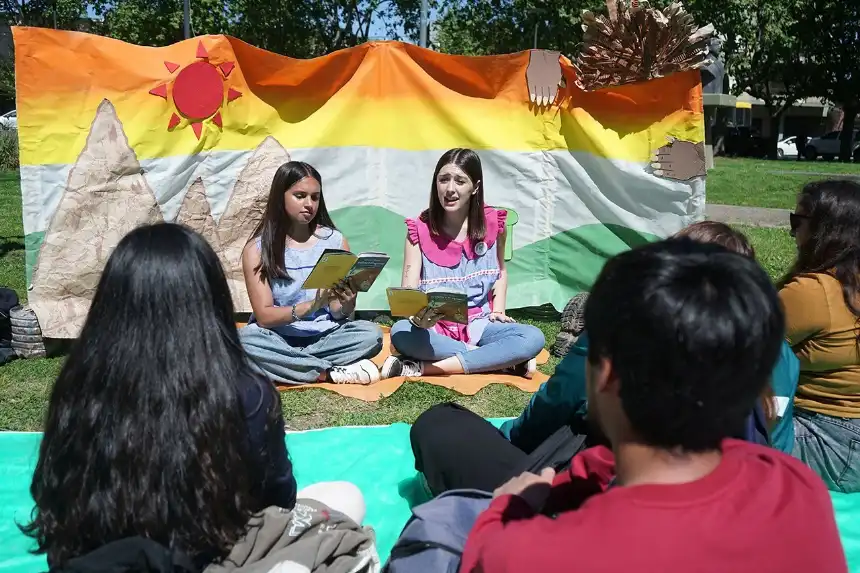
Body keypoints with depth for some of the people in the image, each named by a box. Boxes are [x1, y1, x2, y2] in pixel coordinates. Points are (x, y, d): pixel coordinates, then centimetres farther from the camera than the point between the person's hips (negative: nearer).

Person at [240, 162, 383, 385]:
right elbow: (264, 316, -12)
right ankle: (331, 373, -23)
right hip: (279, 340, -1)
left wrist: (346, 305, -25)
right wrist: (310, 306, -29)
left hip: (325, 337, 1)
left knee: (371, 333, -25)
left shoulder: (335, 241, 0)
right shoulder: (257, 249, -4)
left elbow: (338, 314, 0)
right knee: (246, 340, -33)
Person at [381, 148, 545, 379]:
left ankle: (422, 368, -28)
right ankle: (501, 360, -25)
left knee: (533, 338, -27)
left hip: (479, 326, 2)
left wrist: (498, 312, 1)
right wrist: (416, 316, -37)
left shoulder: (493, 224, -3)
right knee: (401, 332, -35)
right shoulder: (419, 230, -8)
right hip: (434, 329, -1)